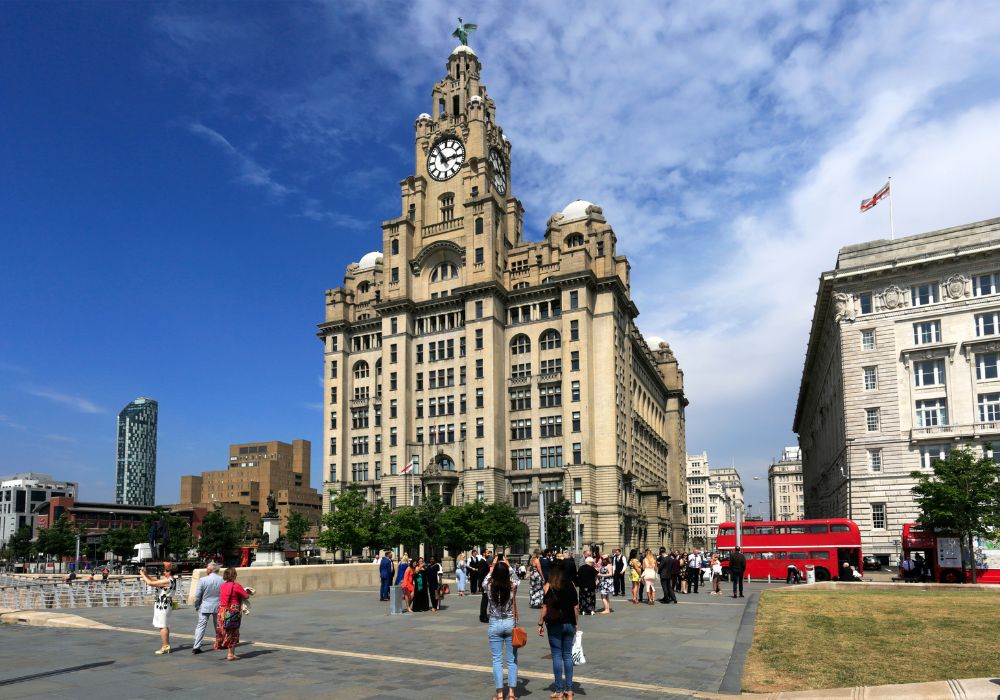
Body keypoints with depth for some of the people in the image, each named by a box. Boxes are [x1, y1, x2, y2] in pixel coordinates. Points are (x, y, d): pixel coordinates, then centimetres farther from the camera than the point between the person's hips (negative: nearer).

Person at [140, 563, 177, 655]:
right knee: (165, 626, 16)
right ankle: (167, 645, 23)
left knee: (163, 626, -6)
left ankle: (164, 647, -4)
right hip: (165, 604, 10)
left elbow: (150, 583, -20)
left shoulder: (167, 581, -20)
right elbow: (155, 580, 18)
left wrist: (142, 574, -7)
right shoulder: (171, 580, 11)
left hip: (163, 605, -10)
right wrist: (146, 574, 11)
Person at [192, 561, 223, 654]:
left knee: (201, 626, 3)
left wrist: (196, 606, 8)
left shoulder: (203, 580, -13)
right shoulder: (222, 580, -7)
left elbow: (197, 595, -7)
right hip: (218, 606, 2)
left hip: (205, 607, -2)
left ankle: (196, 647, -3)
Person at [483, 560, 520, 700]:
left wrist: (493, 567, 22)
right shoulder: (512, 586, -11)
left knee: (497, 660, 7)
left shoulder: (489, 586, -12)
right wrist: (508, 566, 25)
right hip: (510, 623, 0)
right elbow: (516, 578, 13)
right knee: (512, 660, 9)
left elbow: (485, 581, 13)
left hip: (494, 625, 0)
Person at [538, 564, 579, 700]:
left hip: (555, 624, -3)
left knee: (557, 656, 3)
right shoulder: (571, 585, 5)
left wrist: (540, 623, -2)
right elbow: (576, 606, 5)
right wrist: (576, 624, 12)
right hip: (570, 624, 3)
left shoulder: (549, 585, -4)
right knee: (568, 655, 10)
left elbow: (546, 606, -8)